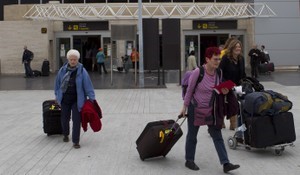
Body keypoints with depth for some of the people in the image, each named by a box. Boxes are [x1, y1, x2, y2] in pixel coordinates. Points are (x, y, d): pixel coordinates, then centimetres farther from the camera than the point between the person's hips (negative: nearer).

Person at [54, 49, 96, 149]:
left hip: (77, 100, -3)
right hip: (65, 99, 3)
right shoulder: (63, 70, -2)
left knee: (76, 120, -5)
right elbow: (58, 83, 10)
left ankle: (76, 141, 2)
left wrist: (91, 98, -13)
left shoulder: (82, 71, -11)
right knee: (64, 118, 17)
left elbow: (88, 85, -11)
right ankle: (65, 134, 43)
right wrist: (57, 95, 16)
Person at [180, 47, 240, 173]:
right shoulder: (198, 72, -20)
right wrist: (185, 107, -6)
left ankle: (226, 164, 4)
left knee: (217, 136, 2)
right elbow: (189, 90, -11)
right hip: (195, 108, -4)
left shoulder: (219, 72, -5)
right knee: (192, 135, 11)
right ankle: (189, 161, 28)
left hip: (211, 109, 5)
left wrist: (224, 91, -12)